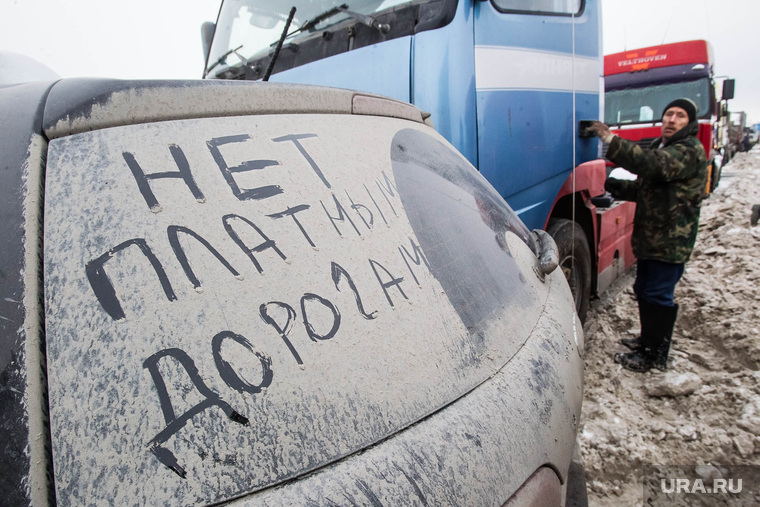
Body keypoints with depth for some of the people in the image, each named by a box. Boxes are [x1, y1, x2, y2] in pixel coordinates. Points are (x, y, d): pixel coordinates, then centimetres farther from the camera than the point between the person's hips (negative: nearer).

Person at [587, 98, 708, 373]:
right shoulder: (660, 146, 17)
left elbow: (654, 165, -34)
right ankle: (649, 340, 37)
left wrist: (610, 139, -37)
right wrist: (612, 186, 1)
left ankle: (654, 355, 10)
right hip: (650, 237, 10)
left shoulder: (690, 151, -14)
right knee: (644, 290, 19)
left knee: (657, 296, -3)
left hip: (670, 241, -10)